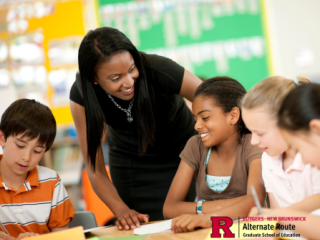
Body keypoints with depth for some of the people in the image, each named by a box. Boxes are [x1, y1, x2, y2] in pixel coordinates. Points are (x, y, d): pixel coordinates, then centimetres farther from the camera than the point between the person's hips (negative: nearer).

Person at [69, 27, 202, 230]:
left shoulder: (158, 71, -34)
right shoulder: (81, 95, -26)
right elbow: (95, 169, -20)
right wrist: (122, 211, -36)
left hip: (181, 152, -1)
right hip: (129, 163, 1)